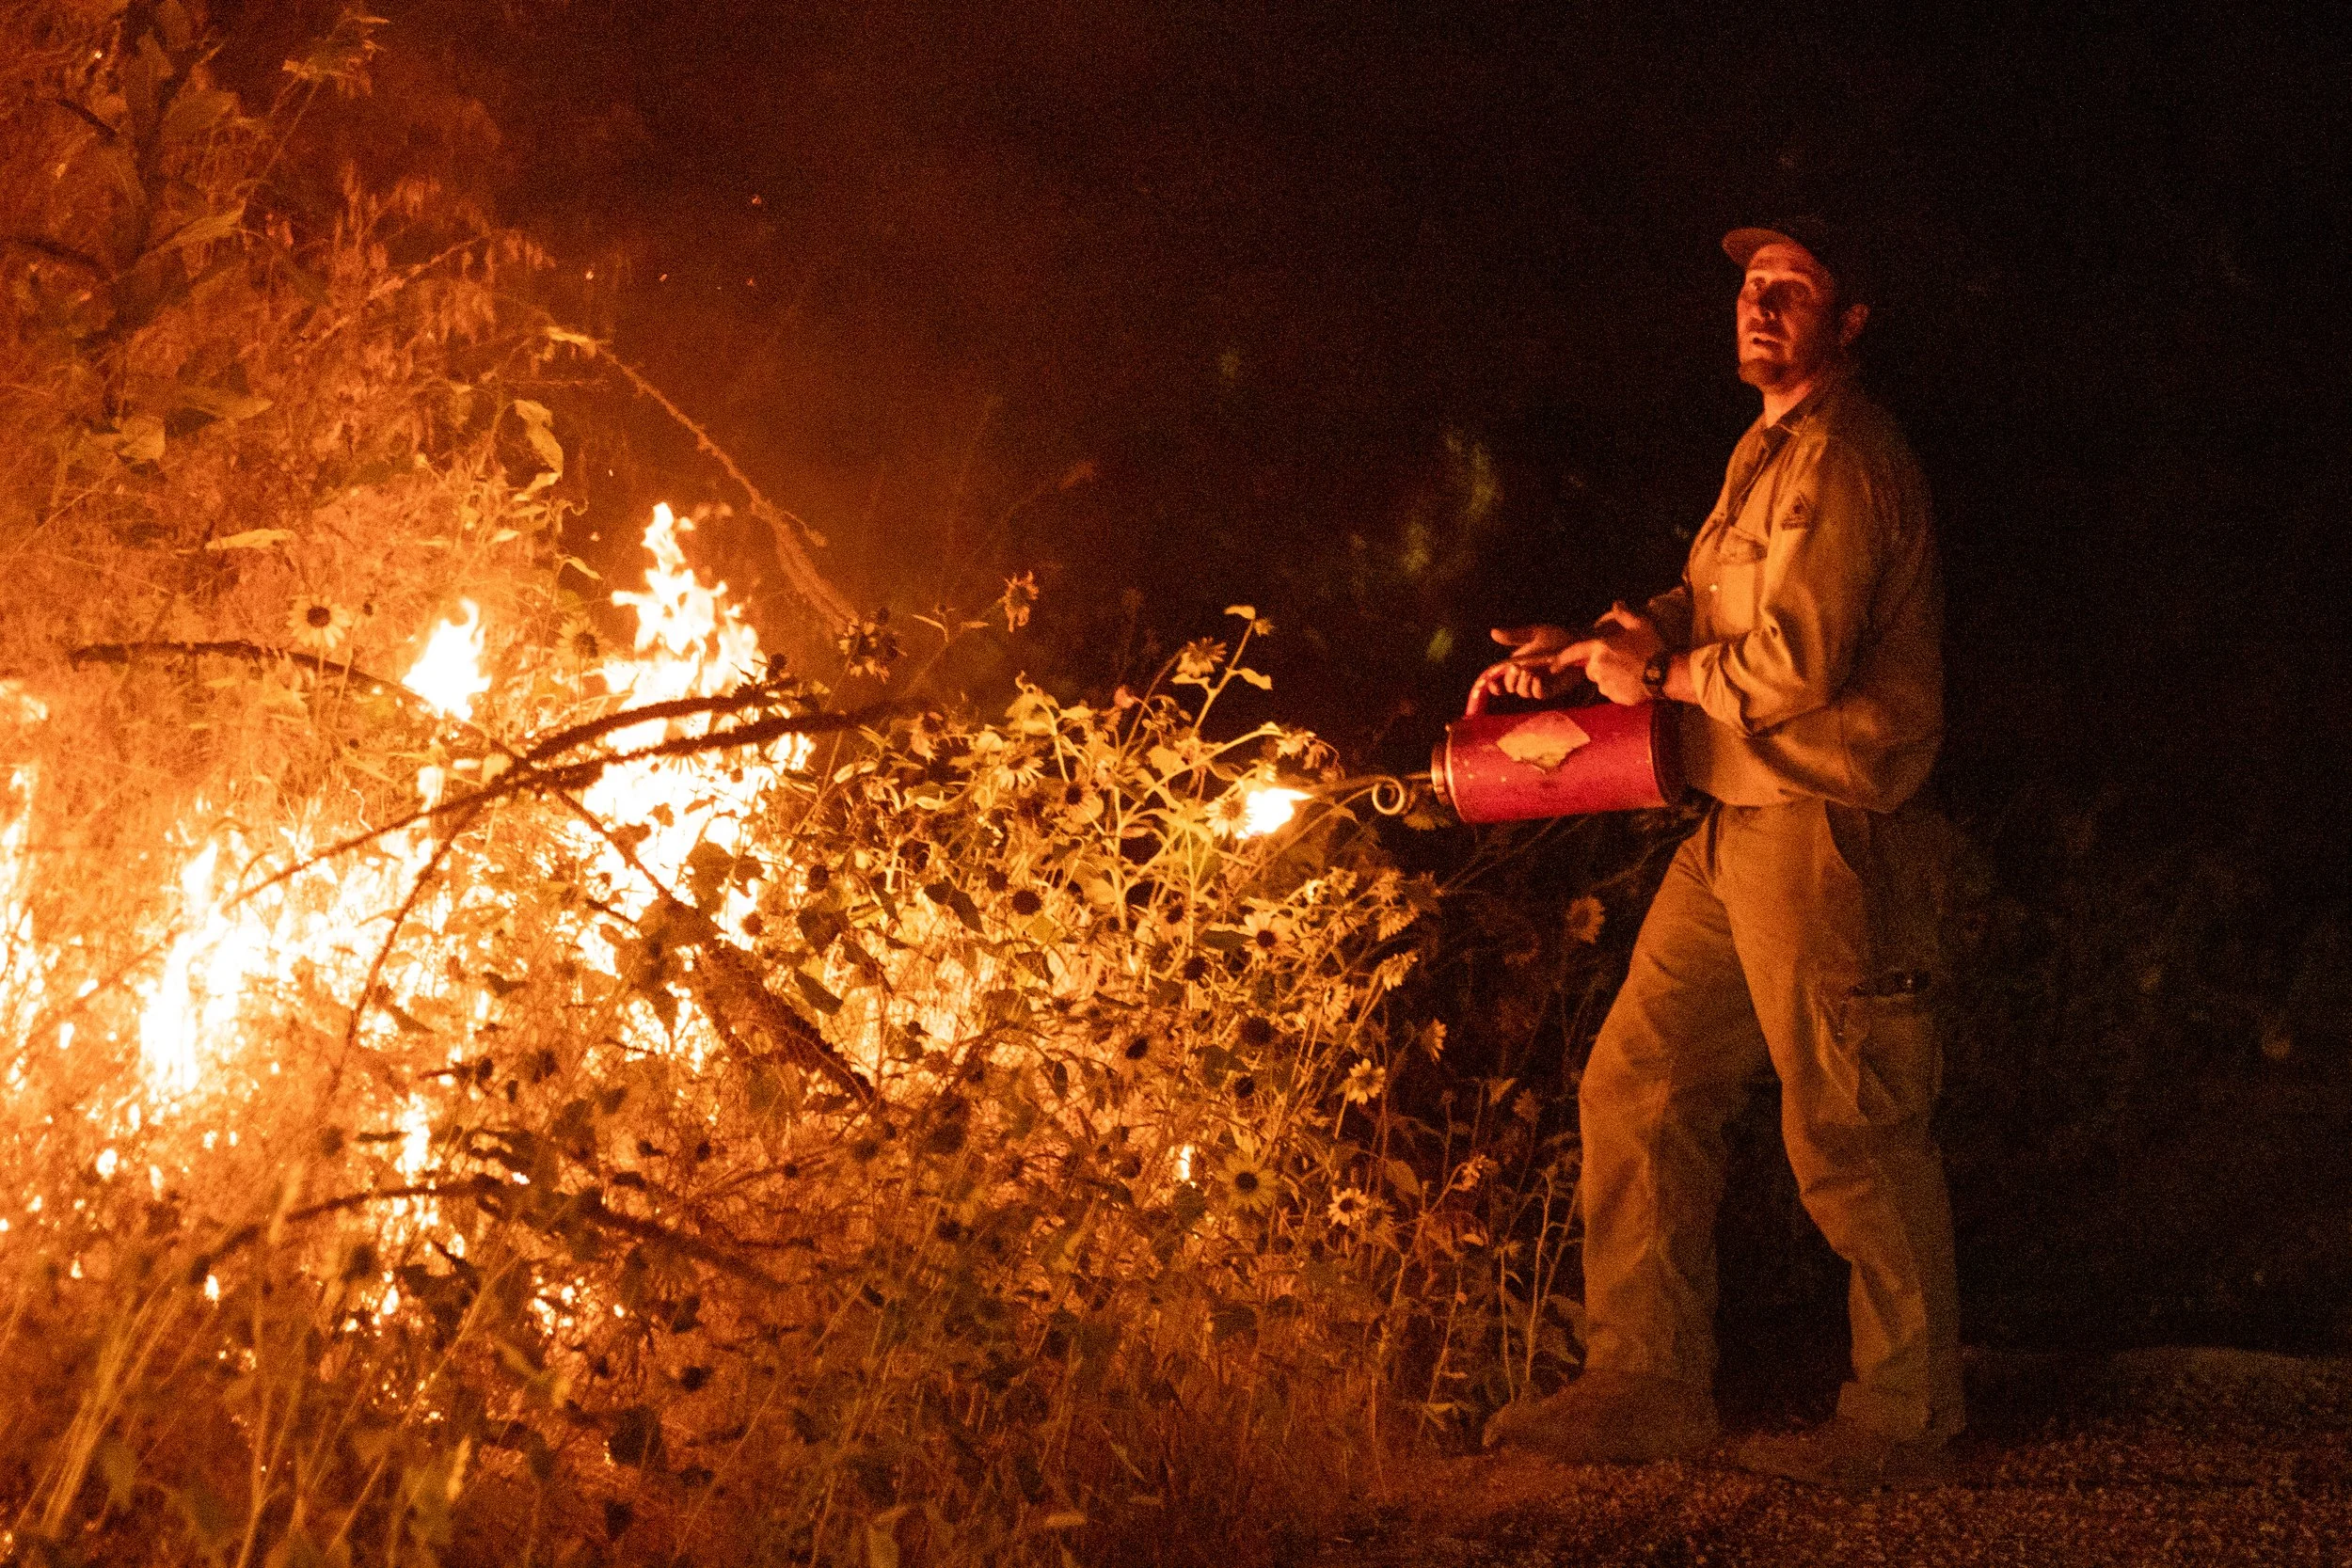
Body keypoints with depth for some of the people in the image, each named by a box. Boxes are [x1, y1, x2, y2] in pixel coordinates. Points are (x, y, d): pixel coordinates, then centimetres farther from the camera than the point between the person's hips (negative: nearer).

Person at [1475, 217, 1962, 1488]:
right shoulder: (1772, 451, 20)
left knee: (1849, 1128, -3)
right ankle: (1649, 1384, 16)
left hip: (1825, 826, -10)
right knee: (1640, 1085, 10)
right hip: (1739, 830, 10)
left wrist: (1652, 676, -8)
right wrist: (1582, 651, 2)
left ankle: (1904, 1418, 9)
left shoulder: (1843, 457, -14)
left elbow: (1794, 663, -23)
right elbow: (1708, 609, 20)